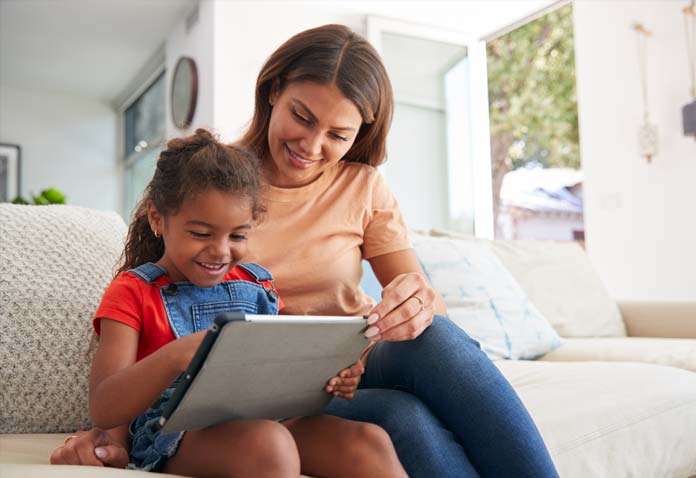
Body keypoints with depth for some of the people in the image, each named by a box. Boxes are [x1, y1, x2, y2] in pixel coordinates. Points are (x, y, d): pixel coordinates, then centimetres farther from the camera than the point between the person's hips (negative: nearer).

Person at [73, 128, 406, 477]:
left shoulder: (256, 284, 15)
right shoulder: (134, 292, 2)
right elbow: (103, 410, -9)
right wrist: (176, 354, -29)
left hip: (266, 420, 5)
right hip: (174, 436, -4)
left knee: (369, 441, -23)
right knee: (269, 444, -37)